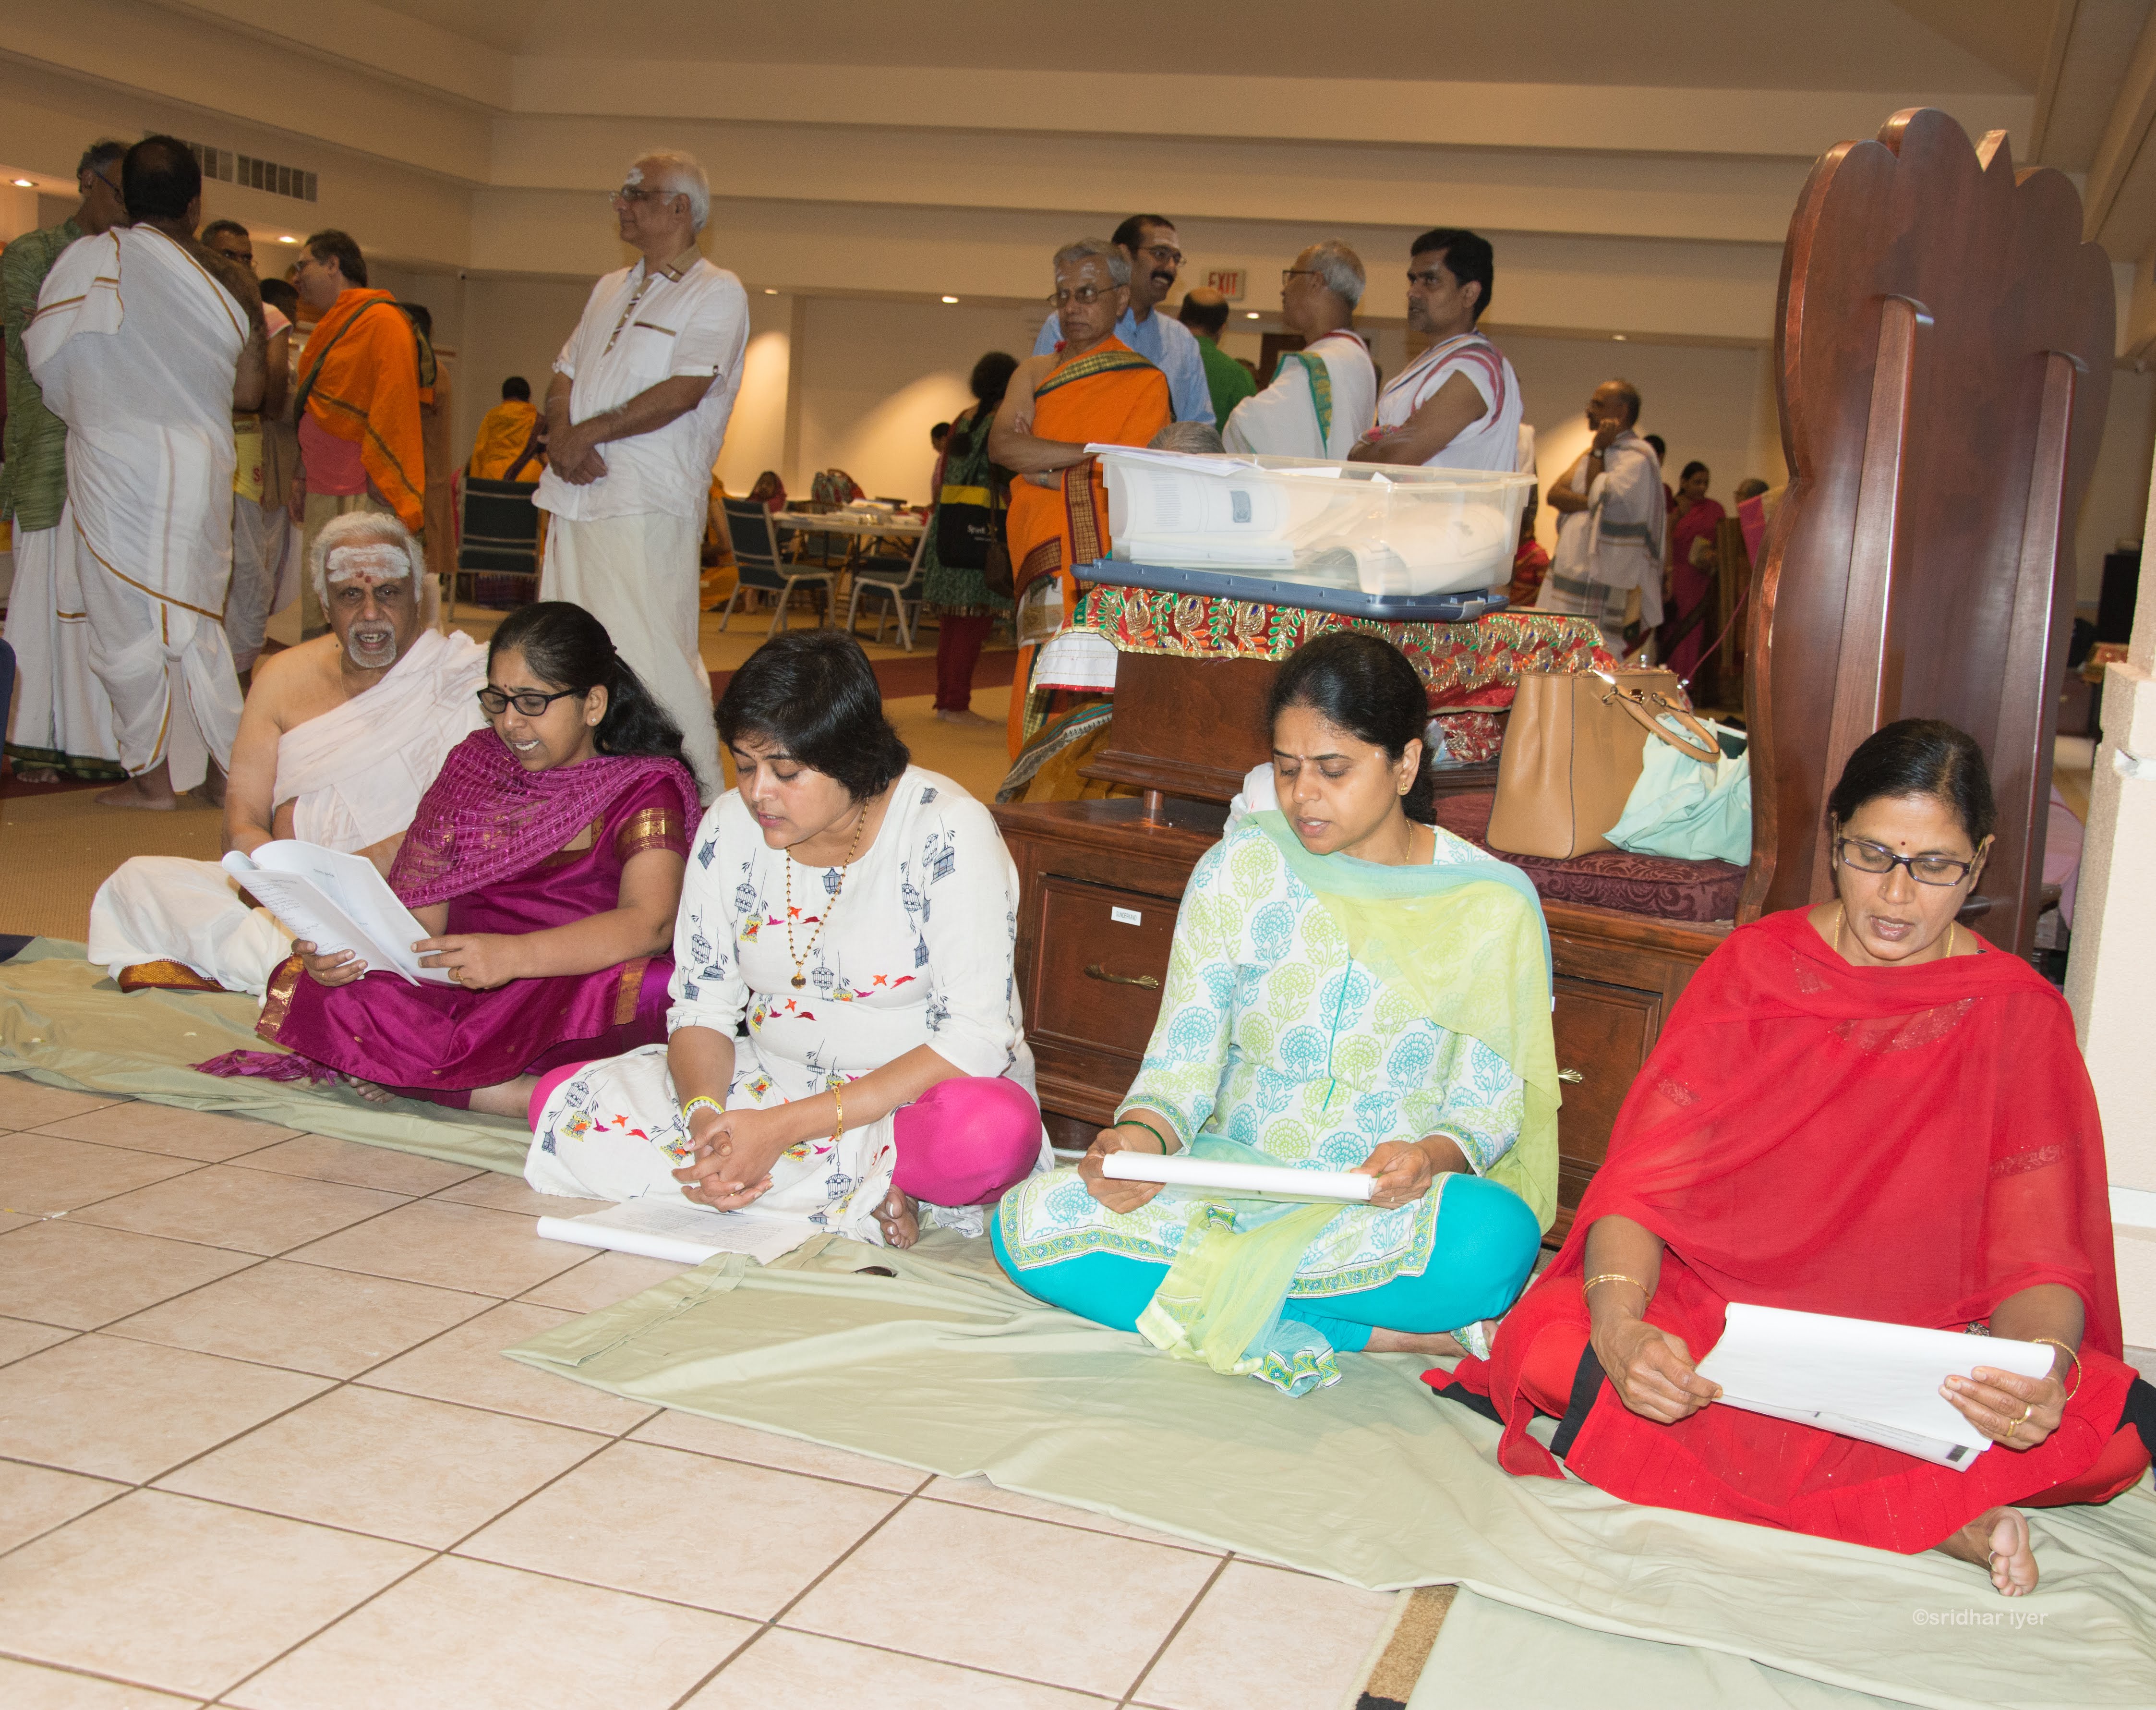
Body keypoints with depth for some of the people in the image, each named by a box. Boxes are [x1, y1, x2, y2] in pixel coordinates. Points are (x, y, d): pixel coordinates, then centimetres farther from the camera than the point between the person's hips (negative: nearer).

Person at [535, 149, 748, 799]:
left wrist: (590, 432, -11)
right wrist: (562, 436, -3)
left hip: (650, 504, -8)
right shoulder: (610, 290, 22)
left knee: (647, 652, -12)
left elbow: (684, 391, -15)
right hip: (577, 498, 8)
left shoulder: (717, 293, -3)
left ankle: (699, 793, -5)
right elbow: (564, 377, 19)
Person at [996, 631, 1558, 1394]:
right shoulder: (1238, 870, 2)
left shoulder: (1492, 906, -2)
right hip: (1228, 1179, 3)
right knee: (1029, 1221, -25)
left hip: (1391, 1209, -2)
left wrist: (1434, 1157, -25)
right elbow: (1183, 1058, 0)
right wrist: (1142, 1139, -23)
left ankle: (1211, 1294, -21)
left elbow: (1490, 1103, -1)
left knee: (1496, 1237, -37)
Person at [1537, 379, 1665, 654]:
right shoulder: (1598, 451, 20)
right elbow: (1556, 494, 8)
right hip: (1570, 564, 9)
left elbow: (1599, 499, -19)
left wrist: (1597, 451, -10)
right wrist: (1591, 502, -9)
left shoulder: (1637, 458, -8)